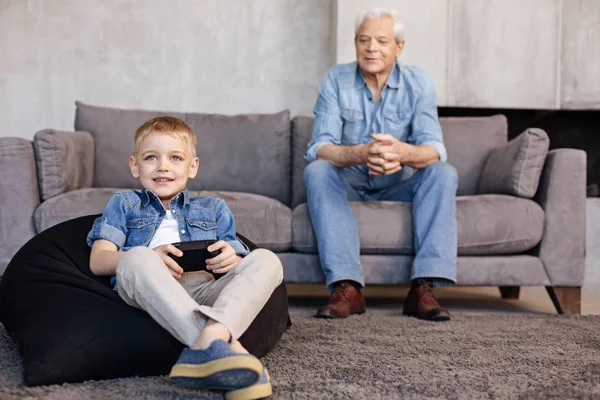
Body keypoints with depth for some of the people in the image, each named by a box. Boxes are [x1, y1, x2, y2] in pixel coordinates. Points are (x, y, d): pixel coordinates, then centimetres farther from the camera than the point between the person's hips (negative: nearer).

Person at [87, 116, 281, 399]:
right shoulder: (124, 203, 26)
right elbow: (98, 262, 9)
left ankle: (209, 338, -48)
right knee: (137, 259, -35)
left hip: (205, 290, 2)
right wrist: (150, 259, -12)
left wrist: (232, 260, -7)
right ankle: (221, 346, -50)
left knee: (266, 260, -22)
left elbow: (237, 265, 21)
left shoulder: (213, 208, 31)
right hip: (151, 292, -2)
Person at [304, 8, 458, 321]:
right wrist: (361, 153, -42)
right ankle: (346, 286, -39)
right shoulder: (336, 80, -9)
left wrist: (402, 152, -44)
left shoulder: (417, 82, -8)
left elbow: (434, 150, -19)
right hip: (348, 184, 0)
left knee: (444, 173, -25)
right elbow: (318, 148, -20)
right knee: (315, 171, -30)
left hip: (399, 185, 1)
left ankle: (423, 287, -33)